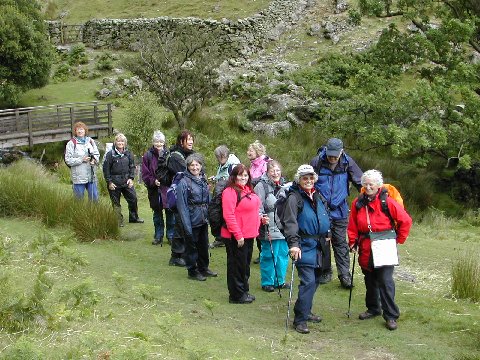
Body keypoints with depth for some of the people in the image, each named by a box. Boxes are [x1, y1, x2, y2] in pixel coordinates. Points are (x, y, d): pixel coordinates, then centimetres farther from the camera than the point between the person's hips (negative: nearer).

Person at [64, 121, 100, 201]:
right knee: (79, 199, 3)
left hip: (91, 176, 4)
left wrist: (94, 160, -5)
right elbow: (68, 160, -10)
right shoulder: (71, 143, -5)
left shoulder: (90, 141, 10)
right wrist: (81, 160, -17)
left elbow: (97, 154, 17)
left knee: (94, 198, 10)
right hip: (79, 177, -4)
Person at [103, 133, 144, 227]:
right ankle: (119, 221, 14)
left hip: (127, 182, 4)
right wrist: (109, 182, -9)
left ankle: (134, 218, 24)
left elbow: (132, 166, 11)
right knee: (116, 203, 4)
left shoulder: (128, 153, 4)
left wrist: (131, 178, -1)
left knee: (133, 199, 7)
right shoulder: (110, 154, -7)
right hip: (114, 183, -4)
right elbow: (106, 169, -5)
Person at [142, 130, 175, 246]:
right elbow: (145, 174, -1)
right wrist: (153, 181, -15)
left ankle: (171, 235, 15)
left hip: (168, 189, -1)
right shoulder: (148, 155, 0)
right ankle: (158, 236, 23)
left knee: (170, 212, 3)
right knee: (157, 213, 12)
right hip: (154, 190, 1)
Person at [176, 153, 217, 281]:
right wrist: (187, 226, -19)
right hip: (192, 221, -6)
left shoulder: (203, 180, 6)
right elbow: (182, 206, -16)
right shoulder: (184, 182, -14)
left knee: (204, 245, 18)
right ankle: (192, 271, 20)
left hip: (203, 220, 6)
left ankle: (203, 268, 34)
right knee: (191, 247, 6)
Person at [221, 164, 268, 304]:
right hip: (235, 237, -9)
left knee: (245, 264, 18)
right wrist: (238, 235, -22)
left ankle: (244, 291, 30)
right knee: (237, 265, 0)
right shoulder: (230, 192, -16)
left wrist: (260, 219, 9)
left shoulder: (248, 191, 14)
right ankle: (237, 295, 9)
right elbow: (229, 216, -21)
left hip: (249, 235, 9)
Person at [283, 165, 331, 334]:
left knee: (315, 280, 12)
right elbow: (290, 222, -19)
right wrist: (293, 243, -29)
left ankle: (305, 311, 26)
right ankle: (300, 319, -9)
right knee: (308, 281, -15)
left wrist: (327, 234, 19)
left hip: (319, 245, 8)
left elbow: (324, 217, 29)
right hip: (304, 245, -8)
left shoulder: (316, 196, 15)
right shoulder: (294, 197, -10)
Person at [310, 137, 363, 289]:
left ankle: (345, 275, 8)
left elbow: (360, 182, 1)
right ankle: (325, 272, 24)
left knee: (340, 242, 3)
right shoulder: (317, 162, -11)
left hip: (339, 210, 0)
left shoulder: (347, 163, -7)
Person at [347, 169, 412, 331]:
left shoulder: (387, 202, -9)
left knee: (385, 281, -7)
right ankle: (373, 308, 32)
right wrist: (353, 242, 2)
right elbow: (353, 226, 12)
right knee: (370, 280, 16)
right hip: (365, 249, 5)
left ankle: (391, 316, -1)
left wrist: (398, 240, -3)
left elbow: (406, 221, -6)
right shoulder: (358, 203, 5)